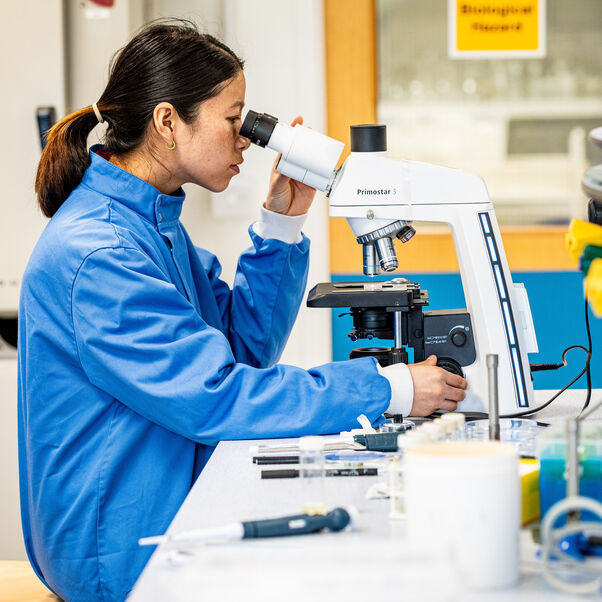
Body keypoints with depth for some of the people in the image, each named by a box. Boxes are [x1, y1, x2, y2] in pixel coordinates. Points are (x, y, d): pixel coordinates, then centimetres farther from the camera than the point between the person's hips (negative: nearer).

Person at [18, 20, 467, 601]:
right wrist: (387, 390, -24)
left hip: (175, 505, 9)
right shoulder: (94, 254, -23)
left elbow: (246, 344, 14)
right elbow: (214, 396, -27)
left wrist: (281, 223, 1)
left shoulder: (152, 221, 10)